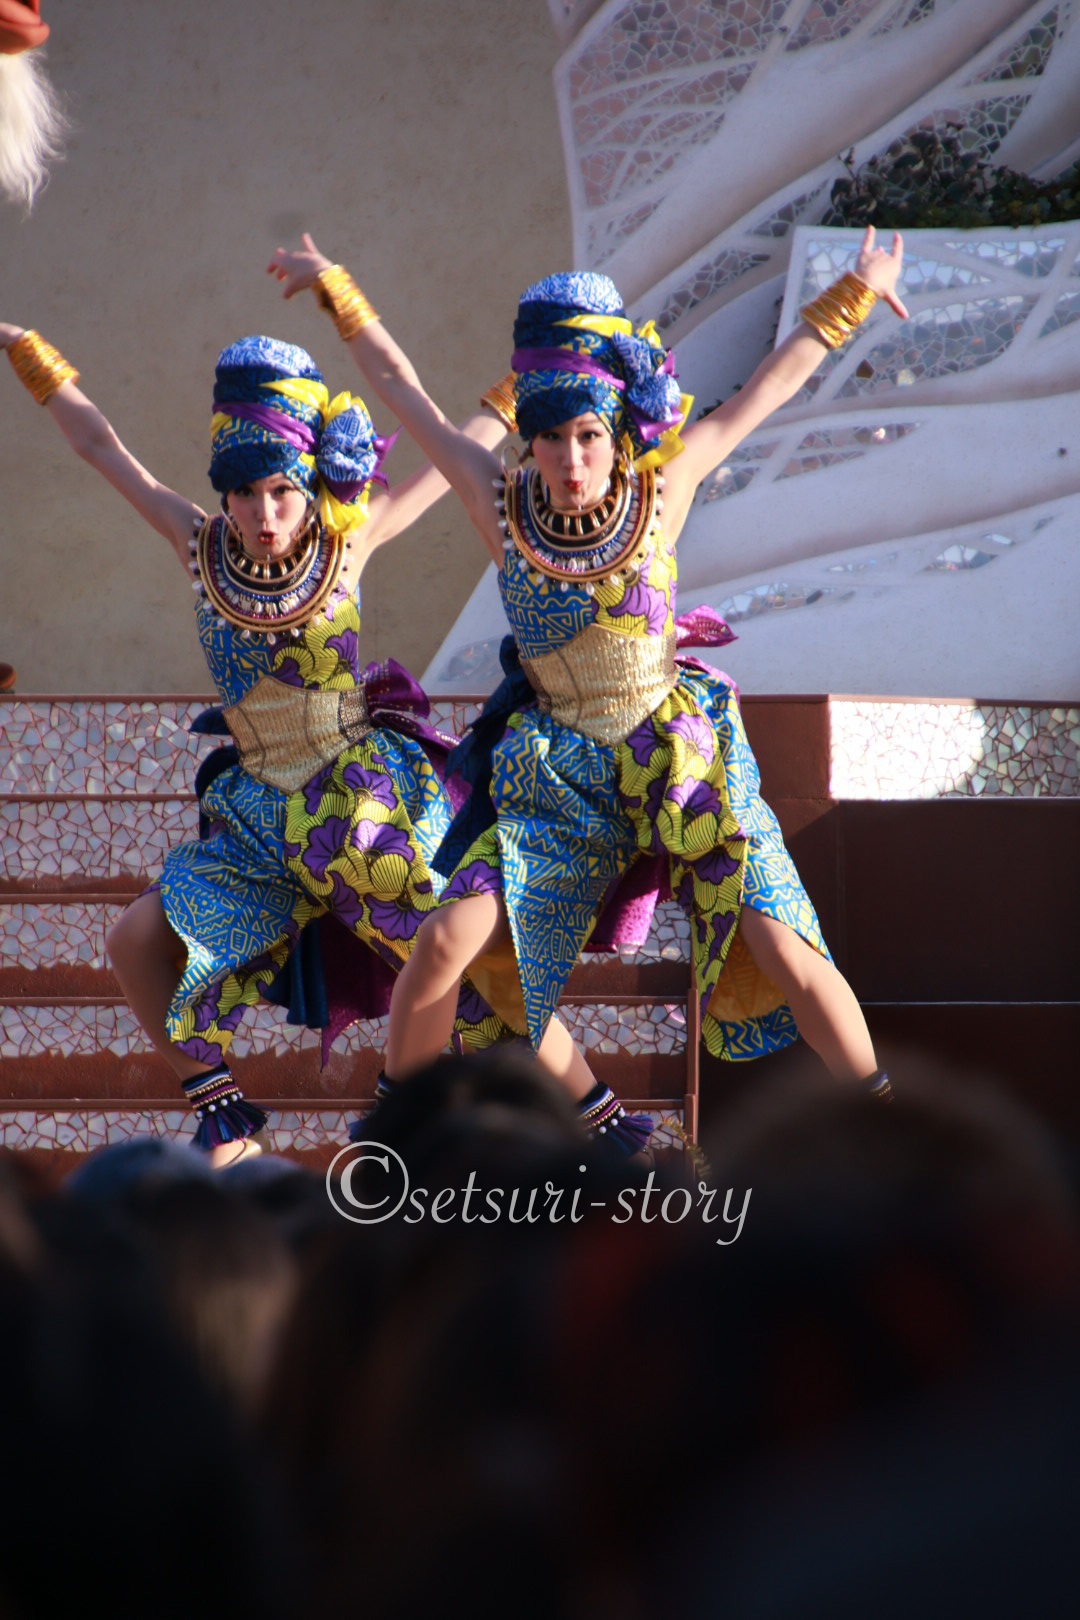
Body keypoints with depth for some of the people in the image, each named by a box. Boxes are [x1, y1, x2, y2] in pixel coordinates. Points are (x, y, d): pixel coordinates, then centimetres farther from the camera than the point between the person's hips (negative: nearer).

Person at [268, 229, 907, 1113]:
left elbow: (768, 387, 4)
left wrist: (852, 293, 10)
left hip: (684, 756, -1)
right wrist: (335, 286, 13)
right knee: (446, 943, -16)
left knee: (786, 955, -14)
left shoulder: (662, 489, -6)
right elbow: (400, 386, 6)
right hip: (559, 777, 1)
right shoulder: (501, 504, -4)